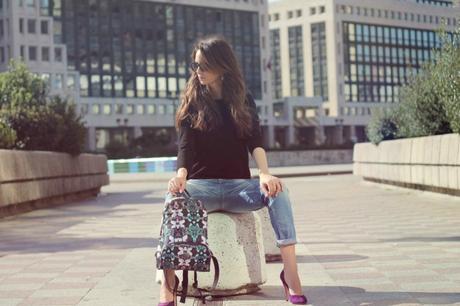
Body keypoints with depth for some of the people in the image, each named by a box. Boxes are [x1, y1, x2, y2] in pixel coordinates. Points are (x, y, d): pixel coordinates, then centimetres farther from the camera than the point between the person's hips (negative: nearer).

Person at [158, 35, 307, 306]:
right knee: (173, 196, -35)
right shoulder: (191, 104, 7)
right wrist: (181, 175, -29)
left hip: (239, 185, 1)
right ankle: (167, 282, -43)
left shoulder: (244, 101, 9)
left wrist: (264, 174, -26)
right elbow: (185, 147, -5)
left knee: (277, 191, -30)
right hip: (201, 185, -1)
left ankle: (290, 273, -34)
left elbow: (255, 142, -5)